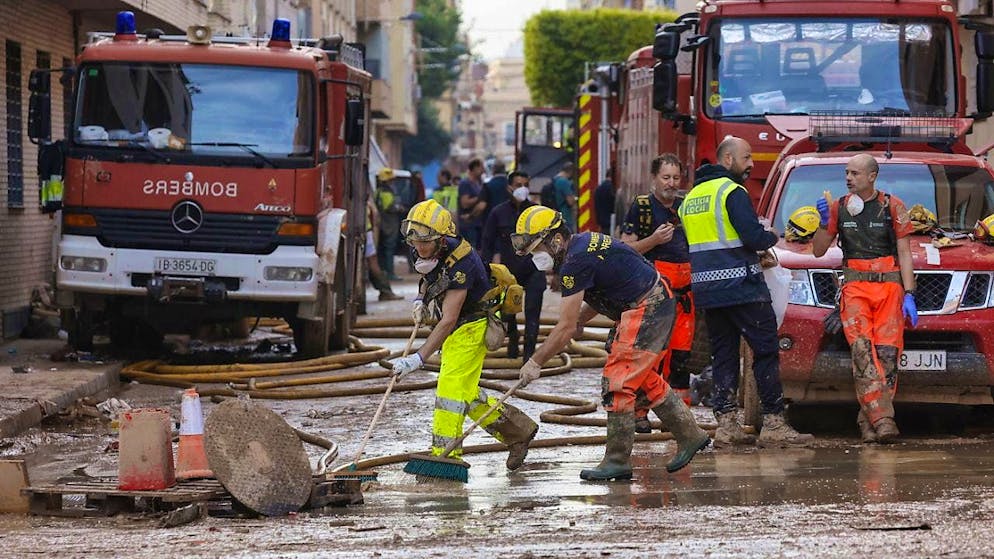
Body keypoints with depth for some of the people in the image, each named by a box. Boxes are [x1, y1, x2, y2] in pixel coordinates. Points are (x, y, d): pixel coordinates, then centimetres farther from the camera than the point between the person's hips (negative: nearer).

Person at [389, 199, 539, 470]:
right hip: (456, 329, 9)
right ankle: (517, 430, 26)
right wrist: (421, 300, -1)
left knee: (452, 386, -16)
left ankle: (444, 454, -14)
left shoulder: (460, 264, -32)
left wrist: (418, 359, -38)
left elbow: (448, 321, -34)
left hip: (471, 326, -9)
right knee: (465, 393, 14)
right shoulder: (429, 251, -7)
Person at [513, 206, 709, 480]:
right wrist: (580, 318, 7)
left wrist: (535, 362, -11)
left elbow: (566, 328, -19)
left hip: (645, 310, -11)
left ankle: (617, 460, -3)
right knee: (643, 378, 21)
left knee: (618, 383, -8)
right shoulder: (583, 242, 9)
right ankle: (690, 435, 30)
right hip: (658, 302, 11)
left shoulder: (575, 263, -21)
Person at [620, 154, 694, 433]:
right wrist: (654, 239, -17)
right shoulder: (641, 207, 2)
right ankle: (639, 412, -7)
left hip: (684, 289, 5)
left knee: (681, 352, 5)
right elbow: (626, 248, -3)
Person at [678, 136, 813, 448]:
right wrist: (773, 237, 4)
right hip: (741, 286, -8)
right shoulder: (732, 192, -10)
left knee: (723, 355, 10)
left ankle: (726, 423, 4)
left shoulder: (691, 197, 16)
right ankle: (773, 424, -5)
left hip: (706, 290, 8)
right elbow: (753, 236, -19)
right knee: (766, 351, -3)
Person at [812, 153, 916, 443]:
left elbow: (904, 254, 6)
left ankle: (868, 418, -6)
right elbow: (818, 251, 14)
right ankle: (882, 418, -26)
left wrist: (909, 295, -3)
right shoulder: (839, 207, 12)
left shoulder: (892, 207, 7)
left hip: (889, 285, 0)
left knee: (887, 351, -10)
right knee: (862, 350, -17)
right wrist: (824, 223, -4)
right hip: (855, 287, 0)